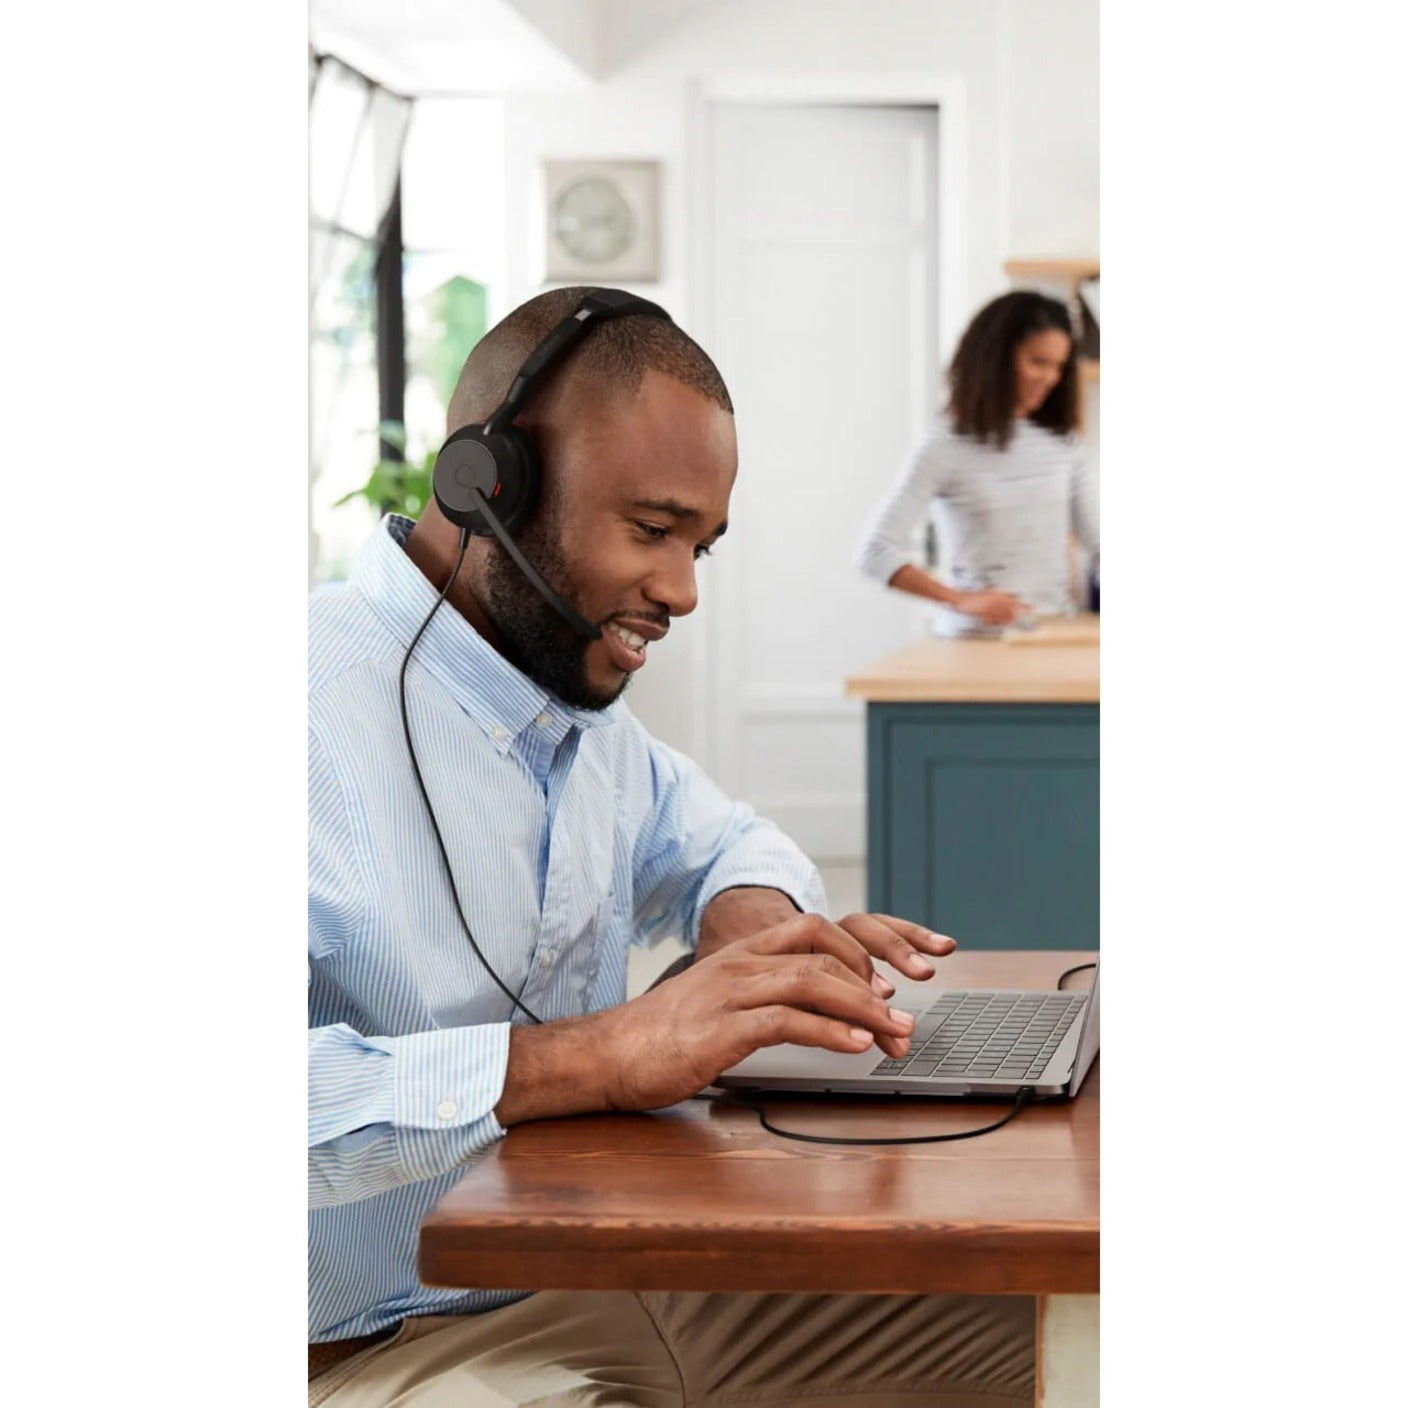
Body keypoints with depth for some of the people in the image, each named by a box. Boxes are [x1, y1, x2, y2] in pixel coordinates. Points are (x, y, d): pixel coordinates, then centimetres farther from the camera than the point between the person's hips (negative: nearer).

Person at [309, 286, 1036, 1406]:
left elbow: (713, 837, 33)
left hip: (627, 1268, 9)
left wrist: (753, 910, 7)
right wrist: (586, 1057, -35)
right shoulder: (333, 709, -18)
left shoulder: (583, 707, 13)